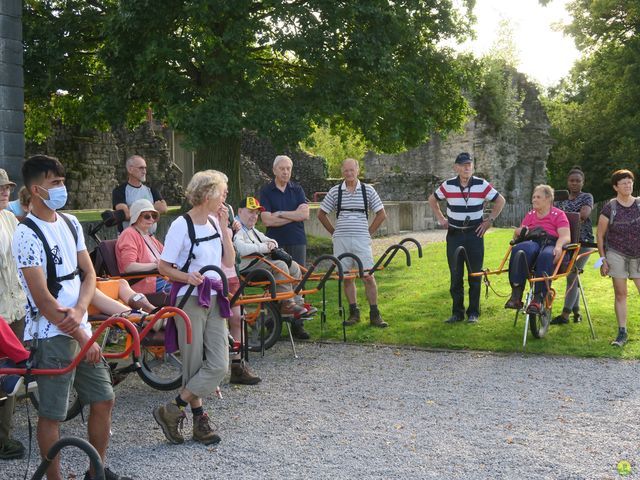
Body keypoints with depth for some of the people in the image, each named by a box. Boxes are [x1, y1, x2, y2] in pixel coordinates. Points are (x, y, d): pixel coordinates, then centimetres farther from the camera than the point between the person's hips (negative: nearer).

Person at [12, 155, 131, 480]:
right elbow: (42, 299, -17)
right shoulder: (27, 234, -14)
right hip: (50, 335, -7)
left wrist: (79, 311, -11)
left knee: (103, 399, 12)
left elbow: (89, 274, 9)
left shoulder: (70, 223, 8)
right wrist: (82, 337, -14)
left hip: (80, 329, 7)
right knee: (52, 414, 2)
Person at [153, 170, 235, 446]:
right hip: (190, 300, -6)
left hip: (214, 299, 6)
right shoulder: (182, 225, -12)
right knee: (194, 365, -1)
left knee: (218, 365, -2)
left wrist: (224, 228, -1)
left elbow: (229, 262, 5)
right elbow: (163, 267, -9)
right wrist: (186, 276, -27)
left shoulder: (214, 223, 8)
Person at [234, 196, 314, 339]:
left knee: (294, 267, -1)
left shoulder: (252, 230, 26)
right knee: (280, 266, -27)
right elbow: (242, 249, -27)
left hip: (261, 263, 10)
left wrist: (271, 244, 3)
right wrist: (264, 247, -17)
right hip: (246, 267, -10)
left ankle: (298, 304, -2)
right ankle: (287, 305, -20)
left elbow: (268, 240, 30)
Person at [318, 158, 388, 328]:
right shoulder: (335, 191, 5)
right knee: (347, 277, 5)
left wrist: (369, 232, 5)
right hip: (341, 241, 1)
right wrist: (334, 232, 9)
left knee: (368, 276, -6)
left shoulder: (368, 190, 4)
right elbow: (321, 214, 13)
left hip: (362, 240, -1)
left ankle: (374, 315, 1)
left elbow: (381, 214, 9)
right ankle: (354, 312, 15)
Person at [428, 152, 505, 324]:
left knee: (475, 276, 2)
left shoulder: (482, 185, -5)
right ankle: (457, 312, 12)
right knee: (455, 276, 4)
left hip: (475, 234, -1)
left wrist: (490, 220, 1)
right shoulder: (448, 185, -1)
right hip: (454, 235, 1)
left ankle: (473, 313, 11)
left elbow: (500, 201, 5)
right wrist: (441, 218, 8)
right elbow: (432, 199, 15)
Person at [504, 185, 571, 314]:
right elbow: (517, 234, 29)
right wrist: (519, 232, 3)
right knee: (520, 250, -36)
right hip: (532, 244, 3)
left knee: (546, 255, -41)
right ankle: (516, 295, -44)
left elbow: (566, 236, -2)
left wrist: (558, 246, -25)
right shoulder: (530, 215, 28)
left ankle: (538, 299, -45)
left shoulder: (558, 214, 12)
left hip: (551, 245, -3)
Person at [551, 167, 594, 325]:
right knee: (572, 277, 8)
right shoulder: (562, 201, 15)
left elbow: (584, 214, -16)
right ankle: (576, 312, 19)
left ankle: (565, 314, -14)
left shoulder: (587, 197, 2)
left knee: (572, 276, -12)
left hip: (583, 242, -5)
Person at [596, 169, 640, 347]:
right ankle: (622, 333, 8)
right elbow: (600, 235, 2)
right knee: (620, 293, 1)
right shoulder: (610, 208, -3)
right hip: (617, 254, -1)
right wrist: (603, 259, -2)